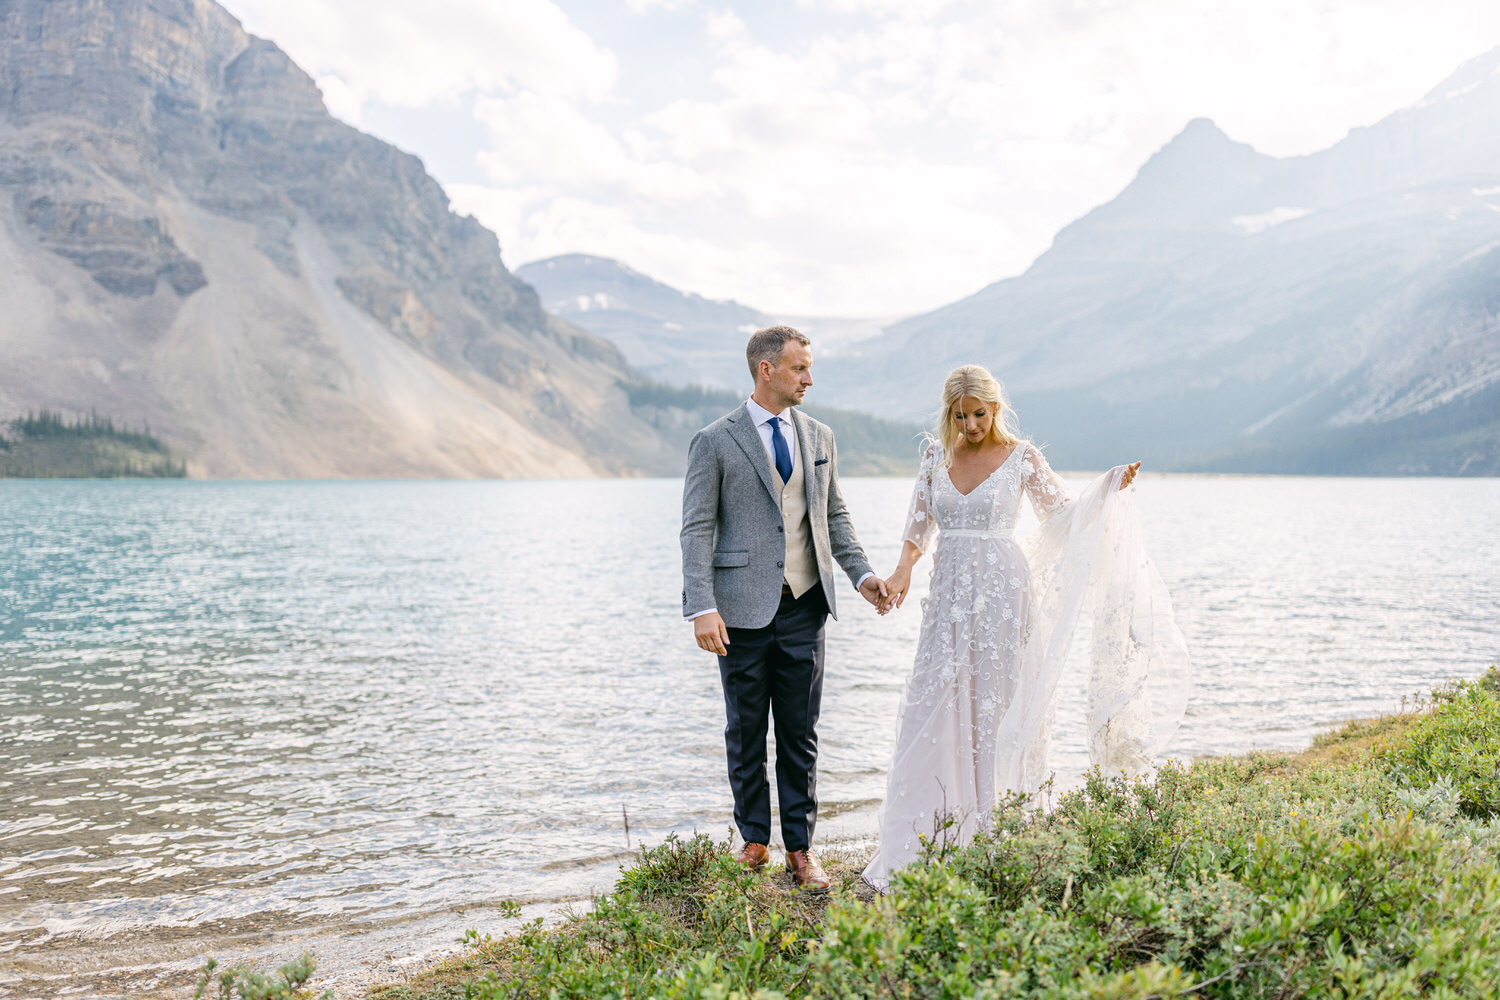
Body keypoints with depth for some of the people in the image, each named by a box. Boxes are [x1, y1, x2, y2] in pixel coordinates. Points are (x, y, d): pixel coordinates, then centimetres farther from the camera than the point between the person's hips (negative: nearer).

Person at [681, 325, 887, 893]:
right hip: (744, 610, -3)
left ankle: (800, 847, 18)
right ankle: (754, 841, 24)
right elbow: (697, 528, -7)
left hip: (804, 608, 4)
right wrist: (702, 607, -16)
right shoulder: (716, 441, -4)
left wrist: (861, 573, 5)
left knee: (801, 733, 8)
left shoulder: (819, 437, 11)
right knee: (746, 732, 8)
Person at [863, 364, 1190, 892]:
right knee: (934, 705, 0)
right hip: (949, 591, 3)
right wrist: (903, 571, -4)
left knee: (995, 705, 0)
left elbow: (1065, 513, 2)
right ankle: (918, 842, 8)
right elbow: (920, 520, 10)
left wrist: (1109, 488, -13)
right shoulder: (937, 453, 8)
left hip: (1001, 591, -3)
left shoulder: (1021, 457, -2)